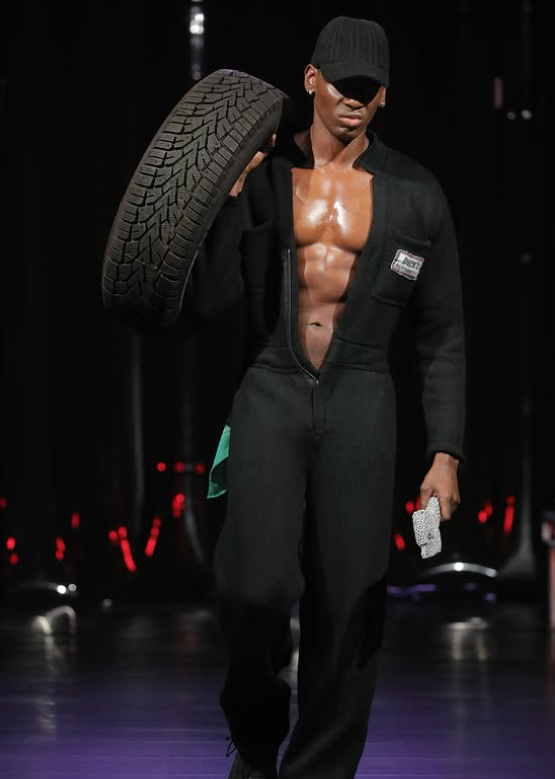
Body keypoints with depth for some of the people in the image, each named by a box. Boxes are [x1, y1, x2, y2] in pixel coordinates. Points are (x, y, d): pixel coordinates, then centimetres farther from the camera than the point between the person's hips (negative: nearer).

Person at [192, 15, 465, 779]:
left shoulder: (413, 193, 4)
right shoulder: (261, 175, 2)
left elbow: (443, 334, 8)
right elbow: (209, 298, -3)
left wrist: (445, 454, 1)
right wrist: (237, 190, -12)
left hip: (360, 402, 1)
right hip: (270, 393, -1)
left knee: (348, 608, -2)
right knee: (257, 586, -17)